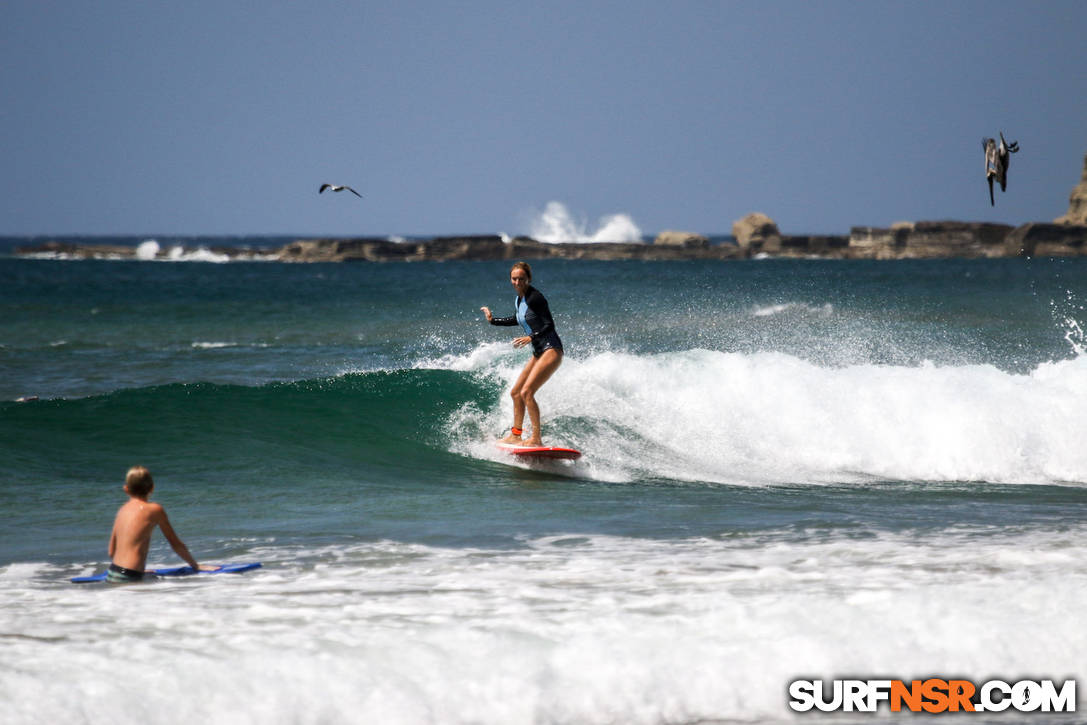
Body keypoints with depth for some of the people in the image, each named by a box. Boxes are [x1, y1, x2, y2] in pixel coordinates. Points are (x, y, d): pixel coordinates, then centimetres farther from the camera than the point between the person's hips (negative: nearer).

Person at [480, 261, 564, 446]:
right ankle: (516, 435, 27)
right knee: (515, 393, 15)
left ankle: (536, 438, -19)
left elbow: (549, 325, -18)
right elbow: (518, 320, 31)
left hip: (551, 350, -10)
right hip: (538, 353, 10)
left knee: (527, 392, -19)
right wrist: (493, 320, 30)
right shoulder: (519, 300, 11)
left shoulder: (535, 297, -15)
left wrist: (531, 338, -30)